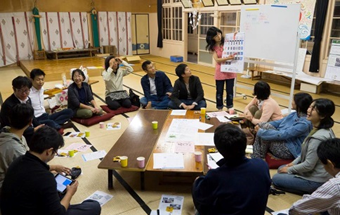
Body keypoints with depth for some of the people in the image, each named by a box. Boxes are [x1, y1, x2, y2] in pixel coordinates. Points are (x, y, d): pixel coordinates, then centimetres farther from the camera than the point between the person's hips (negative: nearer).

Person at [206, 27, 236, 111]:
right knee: (219, 91, 8)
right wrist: (227, 58, -30)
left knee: (230, 91, 5)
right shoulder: (213, 47, -4)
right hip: (220, 72, 0)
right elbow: (217, 60, -14)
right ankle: (220, 108, 23)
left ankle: (230, 108, 19)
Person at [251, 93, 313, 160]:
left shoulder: (304, 123, -23)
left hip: (289, 151, -9)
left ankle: (260, 158, -6)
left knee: (267, 127, -22)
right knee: (261, 125, -6)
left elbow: (283, 135, -27)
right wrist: (261, 125, -3)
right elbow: (278, 123, 11)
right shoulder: (294, 114, 5)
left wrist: (261, 132, -24)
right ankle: (255, 157, -6)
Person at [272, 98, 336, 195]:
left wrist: (290, 169, -10)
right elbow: (306, 152, 12)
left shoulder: (318, 138, -31)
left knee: (276, 179, 2)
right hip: (317, 173, 9)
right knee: (281, 169, 20)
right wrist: (293, 163, 7)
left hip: (316, 181, -9)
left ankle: (311, 191, 0)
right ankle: (309, 188, 13)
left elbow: (308, 165, -25)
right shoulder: (324, 129, -1)